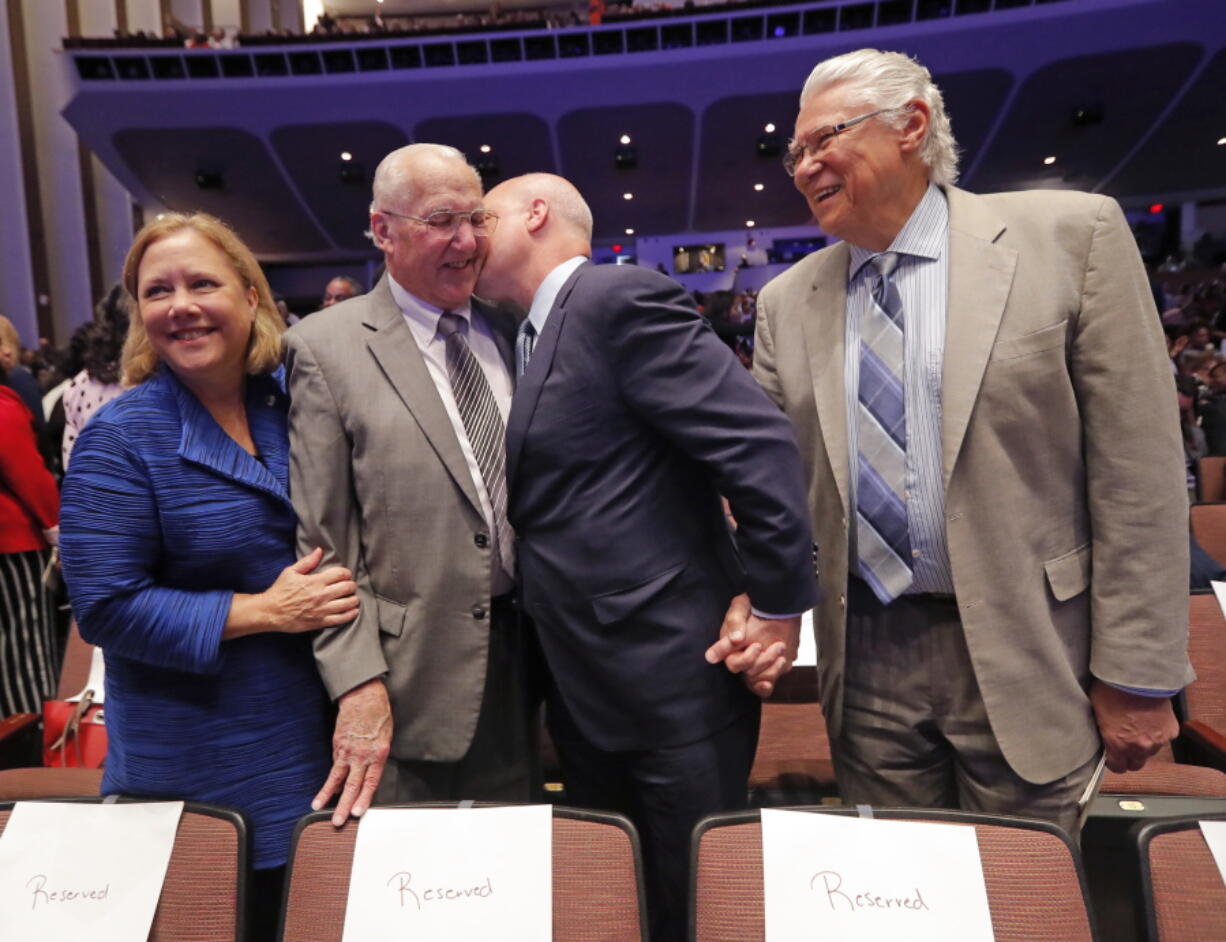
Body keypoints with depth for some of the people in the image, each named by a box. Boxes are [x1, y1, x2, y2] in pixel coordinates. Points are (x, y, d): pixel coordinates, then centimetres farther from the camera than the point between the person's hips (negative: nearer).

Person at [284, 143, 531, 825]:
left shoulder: (508, 334, 7)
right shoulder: (326, 348, -7)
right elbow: (325, 543, -9)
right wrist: (358, 686, -14)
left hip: (525, 656, 5)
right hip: (411, 676, -4)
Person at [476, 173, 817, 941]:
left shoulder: (622, 297, -14)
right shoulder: (535, 338, 15)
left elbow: (763, 444, -20)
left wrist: (777, 605, -16)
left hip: (673, 679, -9)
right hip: (583, 690, 9)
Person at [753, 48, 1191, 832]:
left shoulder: (1069, 236, -6)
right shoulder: (787, 302, 4)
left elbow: (1137, 469, -7)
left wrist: (1137, 674, -7)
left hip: (1022, 650, -2)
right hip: (866, 655, 3)